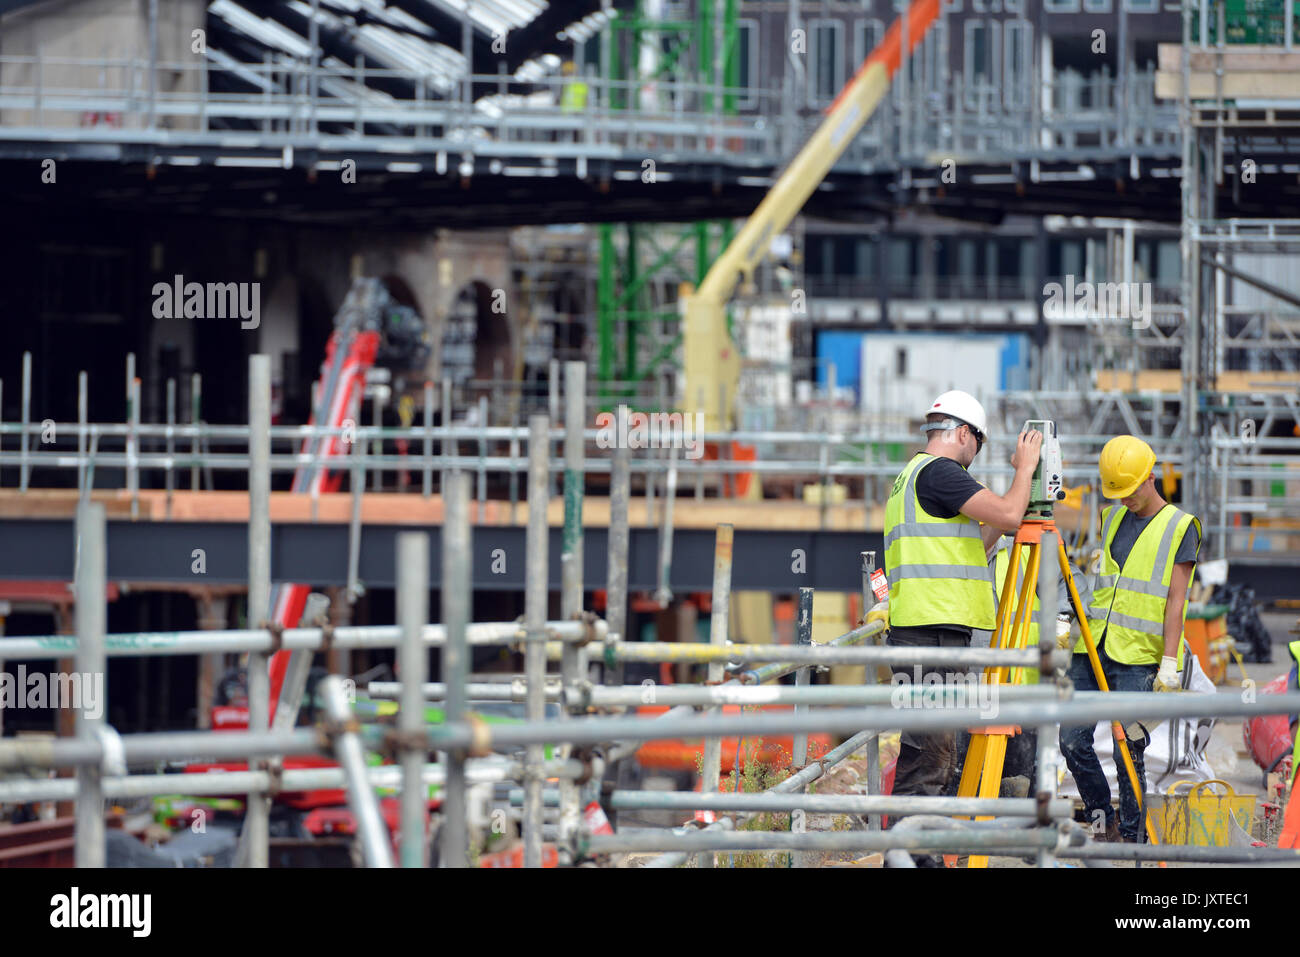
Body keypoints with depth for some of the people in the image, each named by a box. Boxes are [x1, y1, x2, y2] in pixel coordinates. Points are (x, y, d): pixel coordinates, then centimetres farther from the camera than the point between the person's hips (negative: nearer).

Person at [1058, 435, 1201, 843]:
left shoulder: (1179, 527, -1)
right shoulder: (1111, 518, 15)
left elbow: (1175, 602, -6)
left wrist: (1168, 663, -12)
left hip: (1137, 657, -6)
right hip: (1092, 649, 6)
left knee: (1128, 750, -7)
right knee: (1073, 741, 0)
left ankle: (1130, 837, 2)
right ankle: (1103, 821, 16)